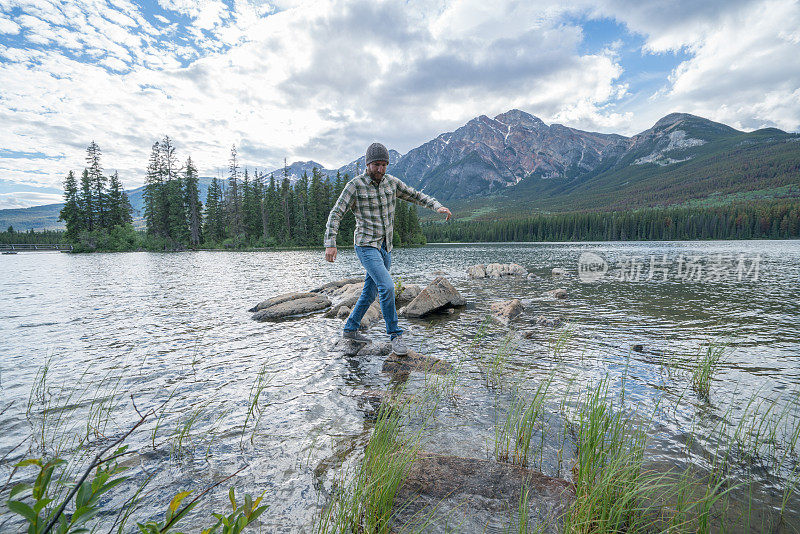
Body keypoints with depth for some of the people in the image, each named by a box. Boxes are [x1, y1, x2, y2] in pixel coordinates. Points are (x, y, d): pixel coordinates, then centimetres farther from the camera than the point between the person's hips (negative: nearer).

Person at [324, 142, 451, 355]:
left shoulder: (391, 181, 6)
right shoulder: (355, 185, -9)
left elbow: (415, 196, 13)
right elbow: (335, 214, -10)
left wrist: (438, 206, -3)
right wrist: (330, 244, -21)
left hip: (385, 248, 7)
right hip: (366, 246, -6)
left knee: (370, 293, 14)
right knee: (387, 287, -21)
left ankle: (350, 329, 32)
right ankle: (395, 336, -7)